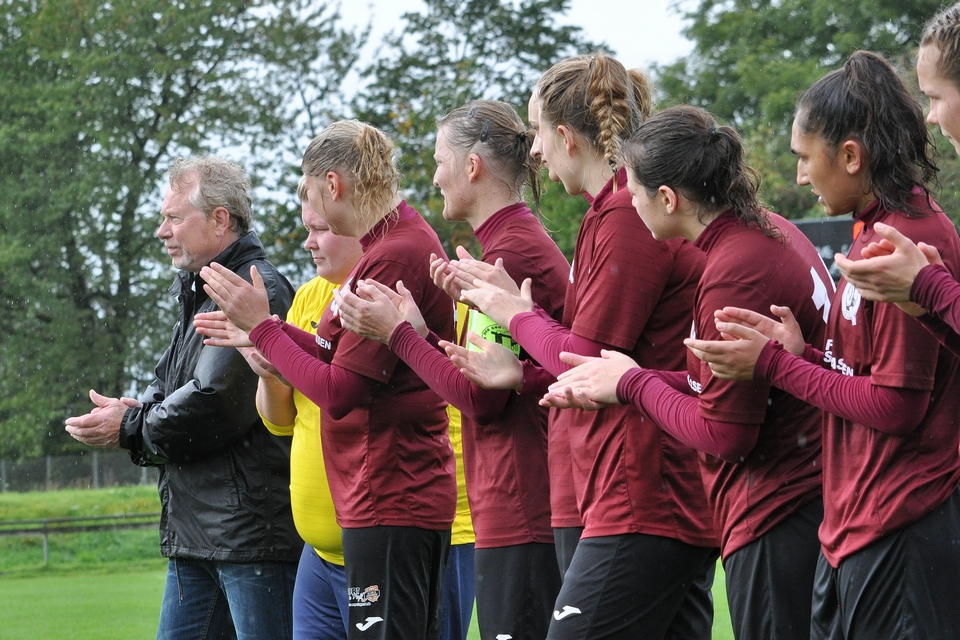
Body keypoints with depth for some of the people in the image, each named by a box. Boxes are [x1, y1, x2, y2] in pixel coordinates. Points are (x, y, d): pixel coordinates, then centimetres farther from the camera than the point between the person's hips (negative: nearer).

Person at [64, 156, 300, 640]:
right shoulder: (199, 294, 20)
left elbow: (215, 404, -21)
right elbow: (168, 383, 25)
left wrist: (132, 429, -6)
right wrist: (138, 410, 0)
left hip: (251, 530, -10)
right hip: (194, 530, 10)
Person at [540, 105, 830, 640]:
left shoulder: (733, 272, -19)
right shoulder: (771, 232, 10)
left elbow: (723, 434, -15)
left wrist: (633, 384, -2)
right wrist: (626, 382, 11)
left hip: (777, 511, -9)